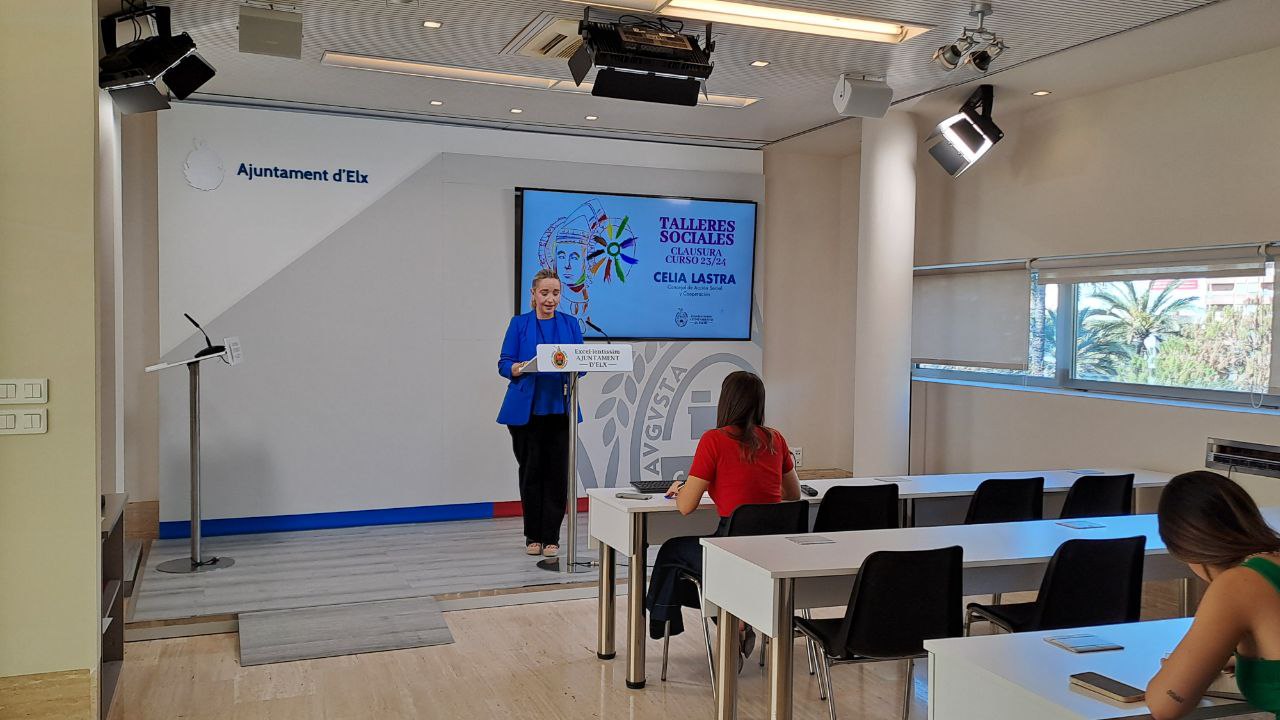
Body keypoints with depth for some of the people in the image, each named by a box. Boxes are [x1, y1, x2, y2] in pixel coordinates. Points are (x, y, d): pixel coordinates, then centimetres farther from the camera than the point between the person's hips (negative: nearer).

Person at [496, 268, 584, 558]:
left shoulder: (570, 324, 10)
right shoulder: (519, 324, 5)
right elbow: (504, 363, 0)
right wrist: (519, 368, -22)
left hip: (560, 407, 1)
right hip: (526, 409, -1)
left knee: (557, 472, -2)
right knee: (531, 471, 3)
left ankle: (551, 537, 8)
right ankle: (533, 536, 16)